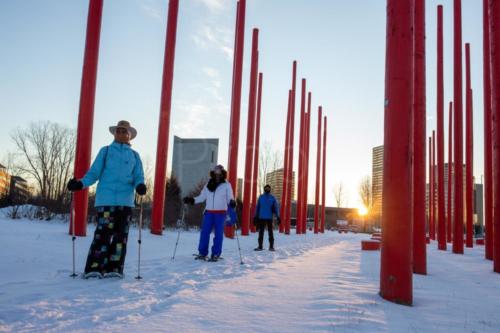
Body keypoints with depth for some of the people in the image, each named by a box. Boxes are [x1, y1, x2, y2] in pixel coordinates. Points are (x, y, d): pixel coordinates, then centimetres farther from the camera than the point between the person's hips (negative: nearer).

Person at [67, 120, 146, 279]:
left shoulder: (134, 155, 15)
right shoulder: (105, 151, 11)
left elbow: (138, 176, 8)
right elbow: (94, 172, 6)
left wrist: (140, 186, -15)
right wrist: (81, 183, -10)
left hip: (125, 200, 2)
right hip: (106, 199, -2)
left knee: (121, 234, 2)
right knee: (103, 233, -10)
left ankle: (114, 268, 7)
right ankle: (94, 268, -5)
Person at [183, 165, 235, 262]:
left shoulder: (226, 185, 2)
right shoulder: (208, 185, 11)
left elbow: (230, 198, -3)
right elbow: (202, 197, 12)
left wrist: (232, 202, -25)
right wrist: (191, 200, -1)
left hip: (221, 213, -3)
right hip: (209, 212, 3)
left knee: (218, 233, -1)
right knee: (204, 232, -1)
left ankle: (216, 254, 6)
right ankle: (202, 253, 8)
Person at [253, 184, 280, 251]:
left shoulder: (272, 198, 2)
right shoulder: (261, 197, 7)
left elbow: (276, 207, 1)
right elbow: (257, 207, 10)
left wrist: (278, 217, -8)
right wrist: (255, 217, 9)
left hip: (269, 218, -2)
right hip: (261, 217, 2)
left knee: (270, 232, 1)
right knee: (261, 232, 5)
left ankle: (271, 246, 8)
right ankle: (260, 246, 12)